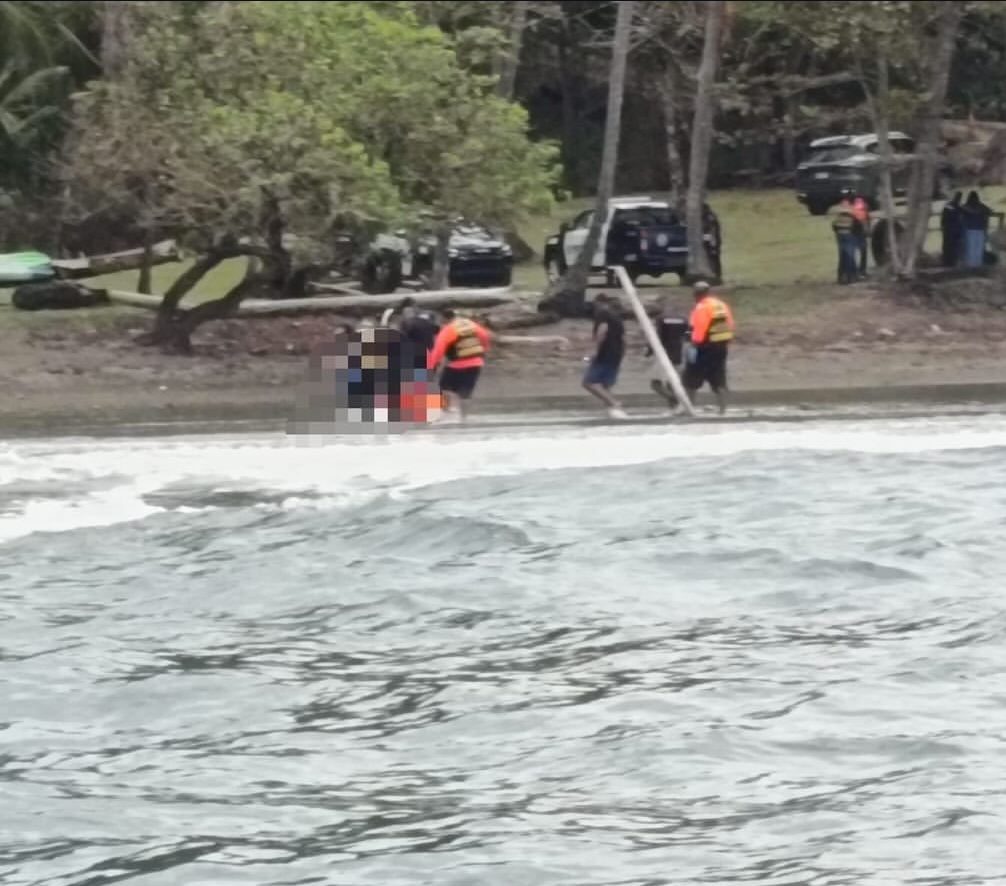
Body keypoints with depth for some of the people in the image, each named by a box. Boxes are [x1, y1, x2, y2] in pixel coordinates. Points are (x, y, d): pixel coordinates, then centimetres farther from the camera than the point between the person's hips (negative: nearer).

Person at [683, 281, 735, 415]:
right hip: (721, 347, 8)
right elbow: (729, 327, 12)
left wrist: (693, 346, -19)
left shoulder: (702, 308, -13)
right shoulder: (723, 305, 11)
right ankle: (723, 409, 8)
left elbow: (699, 329, -21)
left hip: (705, 348, -8)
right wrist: (726, 344, 19)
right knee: (719, 381, 11)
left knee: (691, 381, 3)